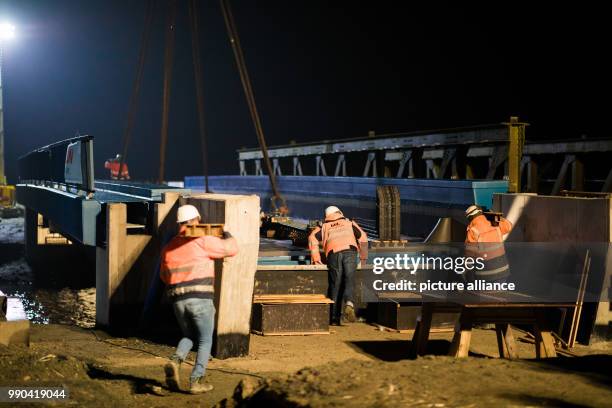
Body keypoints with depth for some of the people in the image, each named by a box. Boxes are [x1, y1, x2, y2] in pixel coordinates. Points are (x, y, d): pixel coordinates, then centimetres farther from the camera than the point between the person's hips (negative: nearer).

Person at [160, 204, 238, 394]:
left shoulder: (168, 248, 13)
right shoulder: (203, 241, -4)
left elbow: (164, 275, 24)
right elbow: (232, 248, -1)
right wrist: (226, 234, 19)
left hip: (178, 300, 5)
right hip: (200, 299, -5)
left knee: (189, 336, 24)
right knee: (205, 341, 10)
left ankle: (175, 361, -3)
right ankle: (196, 381, 3)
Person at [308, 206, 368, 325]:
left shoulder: (324, 227, 29)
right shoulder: (349, 223, 31)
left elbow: (312, 238, 13)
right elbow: (362, 237, 22)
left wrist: (316, 258, 14)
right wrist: (363, 257, 28)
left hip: (333, 253, 0)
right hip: (349, 251, 0)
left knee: (335, 285, 3)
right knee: (349, 281, -5)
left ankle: (335, 318, 1)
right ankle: (349, 303, -34)